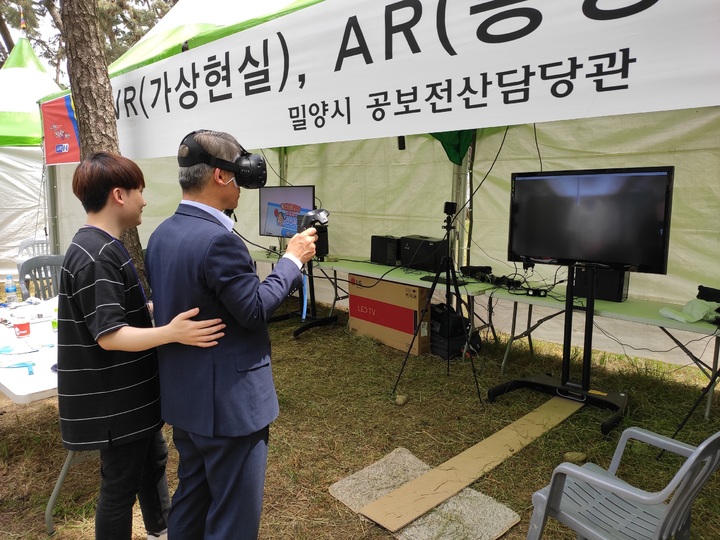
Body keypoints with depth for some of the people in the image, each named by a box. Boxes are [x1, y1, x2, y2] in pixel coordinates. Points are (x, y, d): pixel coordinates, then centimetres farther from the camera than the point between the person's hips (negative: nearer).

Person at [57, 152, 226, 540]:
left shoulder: (101, 247, 7)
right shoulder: (96, 256, -25)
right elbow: (109, 335, -29)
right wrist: (171, 332, -42)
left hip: (130, 391, 10)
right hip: (113, 400, -10)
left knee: (152, 460, 26)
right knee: (122, 482, 7)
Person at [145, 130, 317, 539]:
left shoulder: (162, 234, 4)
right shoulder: (218, 239, -25)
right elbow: (255, 310, -18)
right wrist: (293, 259, -8)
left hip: (182, 397, 9)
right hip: (228, 402, -9)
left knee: (191, 497, 25)